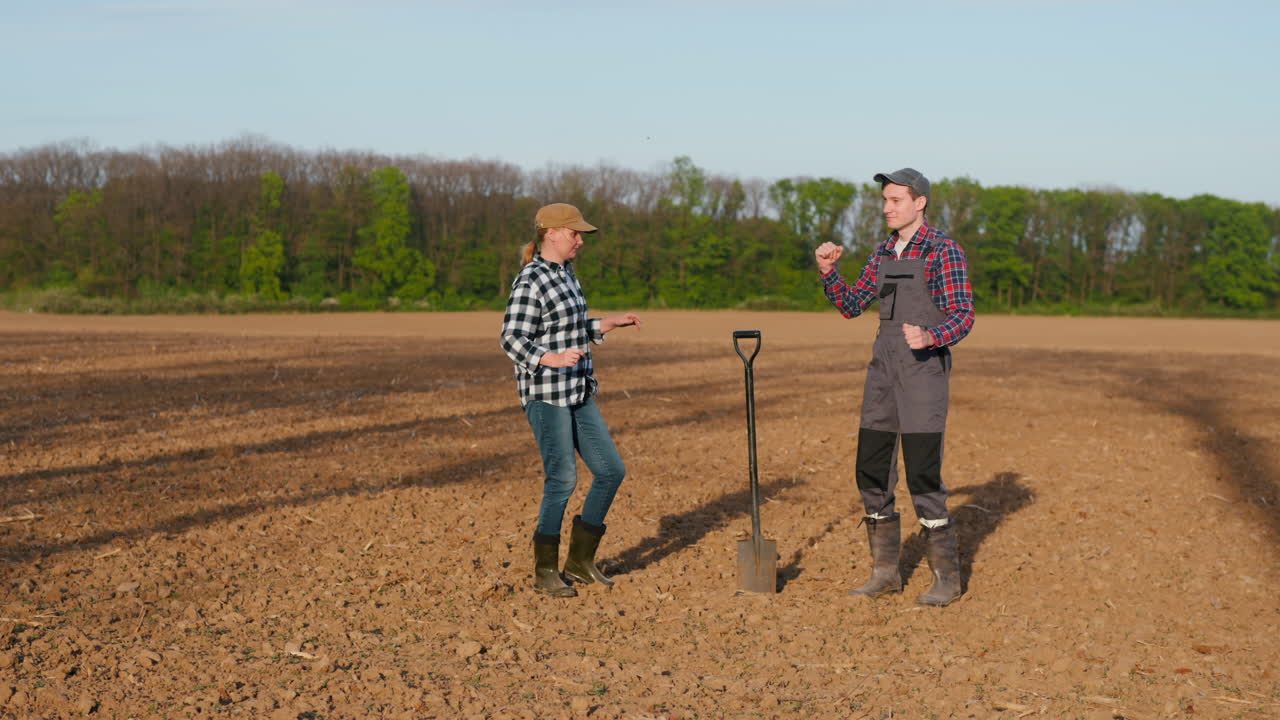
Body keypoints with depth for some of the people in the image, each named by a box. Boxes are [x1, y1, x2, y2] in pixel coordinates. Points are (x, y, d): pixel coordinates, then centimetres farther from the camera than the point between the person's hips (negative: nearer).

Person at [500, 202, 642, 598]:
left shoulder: (565, 274, 14)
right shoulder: (529, 281, -14)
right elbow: (512, 339, -20)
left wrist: (611, 323, 18)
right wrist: (554, 359, -34)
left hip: (577, 392, 9)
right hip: (545, 393, -9)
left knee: (611, 471, 6)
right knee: (562, 480, -7)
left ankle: (580, 560, 18)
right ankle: (545, 572, 8)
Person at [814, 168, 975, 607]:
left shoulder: (945, 251, -8)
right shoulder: (885, 253, 15)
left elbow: (963, 317, -13)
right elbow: (851, 306, 14)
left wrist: (929, 337, -33)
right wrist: (828, 272, -3)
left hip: (925, 368, -7)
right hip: (884, 369, 7)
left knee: (922, 475, -9)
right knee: (872, 471, 6)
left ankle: (947, 577, 4)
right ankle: (885, 573, 18)